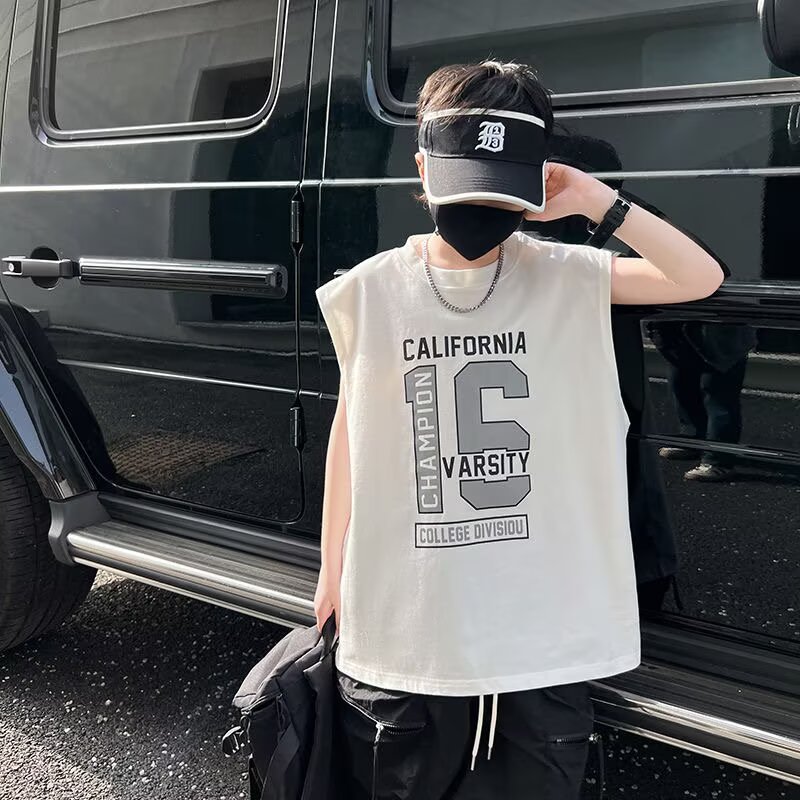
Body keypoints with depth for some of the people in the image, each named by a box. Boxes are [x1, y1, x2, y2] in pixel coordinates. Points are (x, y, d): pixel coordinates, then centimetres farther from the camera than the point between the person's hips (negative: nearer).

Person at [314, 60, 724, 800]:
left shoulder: (568, 278, -5)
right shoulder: (372, 291, -5)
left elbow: (702, 279, -10)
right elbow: (351, 427, 4)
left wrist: (598, 203, -18)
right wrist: (333, 568, 9)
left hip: (544, 623, 0)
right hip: (403, 619, 1)